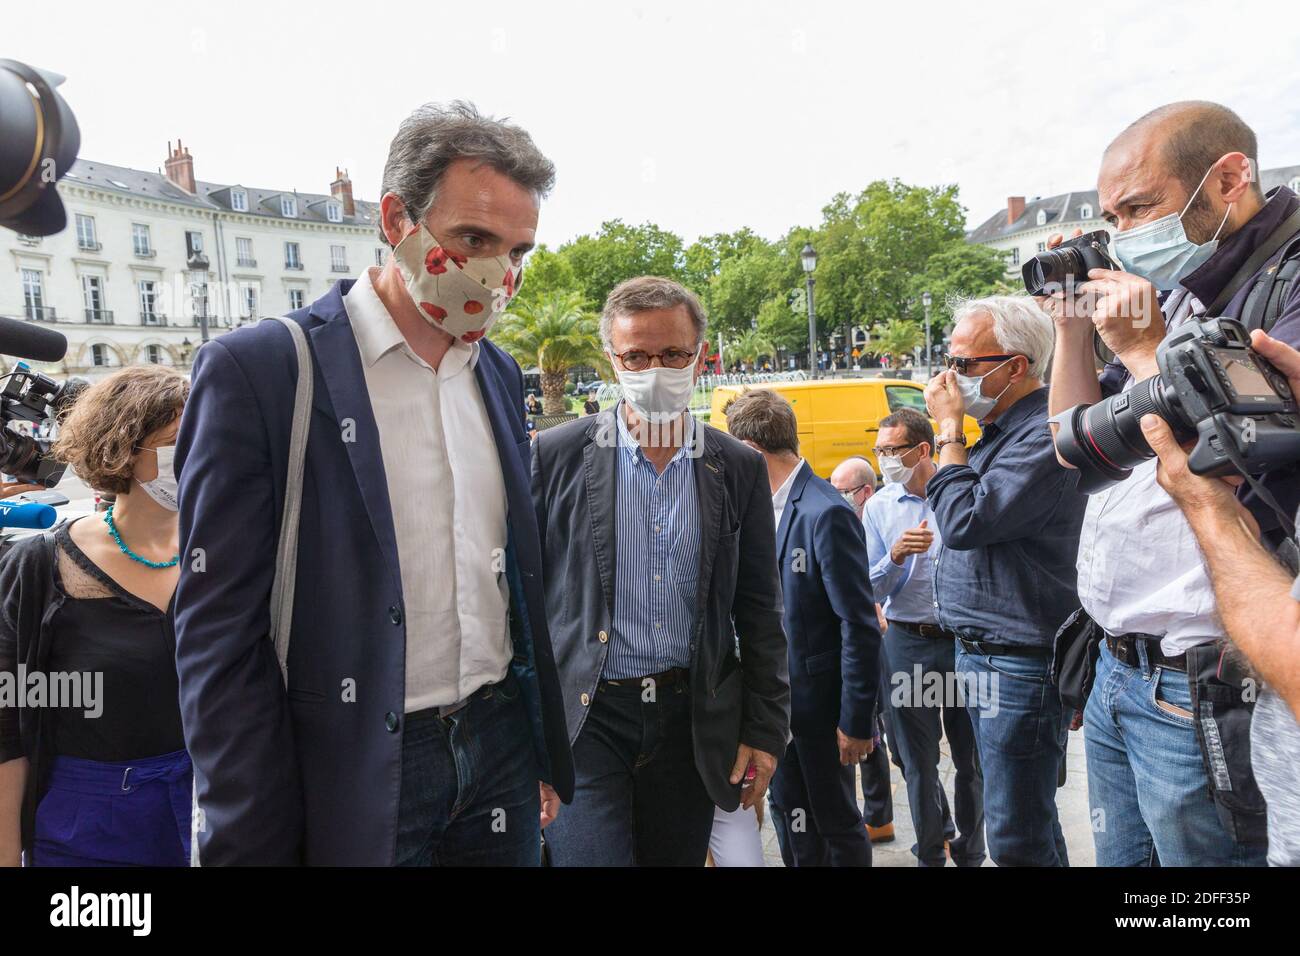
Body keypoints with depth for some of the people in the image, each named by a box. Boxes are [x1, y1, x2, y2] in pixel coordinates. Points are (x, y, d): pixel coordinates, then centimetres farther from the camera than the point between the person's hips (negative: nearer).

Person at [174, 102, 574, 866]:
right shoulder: (259, 371, -13)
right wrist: (254, 843, -11)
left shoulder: (501, 373, 6)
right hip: (358, 774, -5)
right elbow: (220, 634, -12)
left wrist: (549, 757, 13)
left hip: (501, 749, 5)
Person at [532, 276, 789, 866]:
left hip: (691, 722, 3)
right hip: (584, 718, -2)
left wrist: (765, 730, 4)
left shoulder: (739, 469, 3)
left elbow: (759, 612, 7)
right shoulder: (556, 455, -4)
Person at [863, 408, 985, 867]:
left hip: (965, 638, -1)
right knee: (919, 761, 12)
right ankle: (930, 854, 30)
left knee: (971, 757, 10)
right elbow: (870, 589, -1)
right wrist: (895, 556, -18)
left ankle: (970, 854, 30)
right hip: (908, 644, 1)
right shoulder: (878, 507, 2)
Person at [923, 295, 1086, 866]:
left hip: (1017, 665, -10)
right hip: (979, 657, 10)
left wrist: (949, 430, -16)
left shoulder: (1044, 437, -18)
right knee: (1024, 822, 22)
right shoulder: (997, 433, 12)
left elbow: (964, 522, -24)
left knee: (1016, 839, 1)